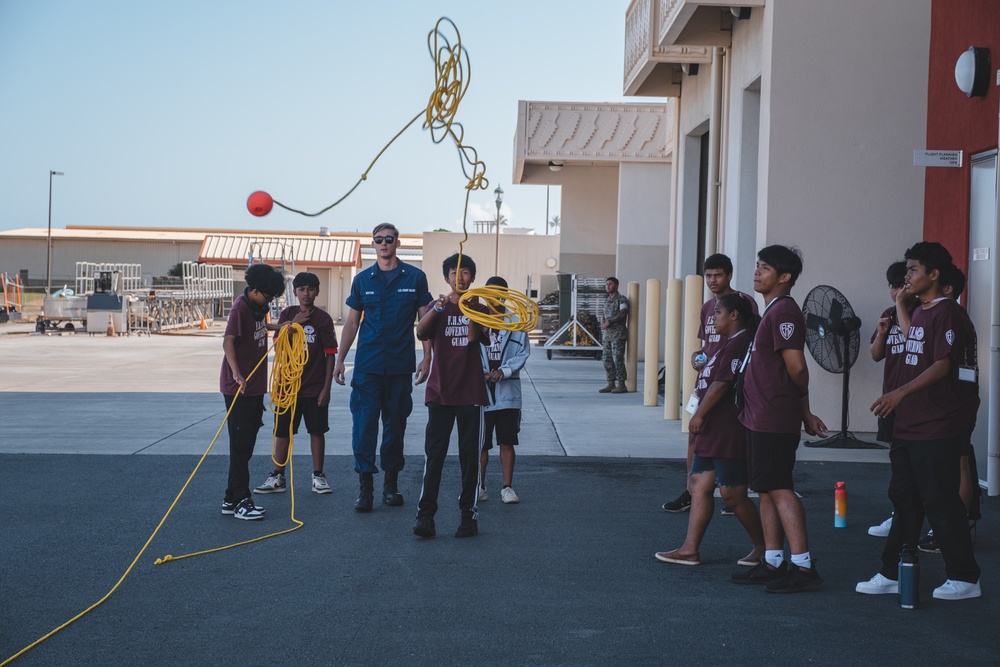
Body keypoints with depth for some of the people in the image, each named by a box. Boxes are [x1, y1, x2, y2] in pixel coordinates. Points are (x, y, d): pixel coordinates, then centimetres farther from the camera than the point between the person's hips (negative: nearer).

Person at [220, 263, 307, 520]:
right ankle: (240, 501, 0)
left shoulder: (257, 306, 10)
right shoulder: (241, 308, -17)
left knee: (247, 444, 12)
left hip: (255, 386, 9)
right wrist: (237, 374, -37)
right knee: (240, 445, -5)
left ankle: (232, 499, 19)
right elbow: (228, 342, -27)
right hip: (239, 388, -9)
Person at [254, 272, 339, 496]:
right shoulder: (287, 314, 3)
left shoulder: (323, 318, -3)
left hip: (315, 387, -2)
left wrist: (327, 386, -7)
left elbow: (330, 354, -3)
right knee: (282, 431, 5)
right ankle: (277, 477, 13)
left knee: (317, 431, 5)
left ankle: (318, 476, 15)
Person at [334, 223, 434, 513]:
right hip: (367, 365, 0)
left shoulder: (415, 277, 3)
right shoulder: (362, 280, 6)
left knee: (396, 423, 7)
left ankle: (391, 483, 18)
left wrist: (427, 358, -3)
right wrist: (340, 359, 5)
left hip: (400, 365, 0)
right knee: (364, 423, -6)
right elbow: (352, 322, 10)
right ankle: (365, 486, -3)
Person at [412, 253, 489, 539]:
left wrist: (468, 307, -23)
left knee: (470, 454, 3)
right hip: (440, 392, 0)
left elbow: (473, 337, -13)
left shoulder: (479, 309, 7)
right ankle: (425, 515, -9)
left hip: (471, 392, 0)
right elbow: (421, 332, -13)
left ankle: (469, 515, 9)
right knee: (433, 453, -7)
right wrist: (437, 308, -29)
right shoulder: (437, 308, 8)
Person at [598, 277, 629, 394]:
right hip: (607, 335, 7)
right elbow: (603, 316, 18)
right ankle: (611, 385, 8)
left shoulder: (622, 299, -6)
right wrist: (603, 323, -5)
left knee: (618, 359, -10)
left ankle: (621, 385, -6)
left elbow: (622, 314, -19)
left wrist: (609, 322, -21)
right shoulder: (607, 301, 18)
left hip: (618, 335, -7)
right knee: (608, 360, 4)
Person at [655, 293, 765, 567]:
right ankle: (690, 549, 8)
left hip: (730, 433, -11)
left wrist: (699, 415, -16)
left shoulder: (739, 344, -16)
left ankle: (762, 546, 11)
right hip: (714, 431, 11)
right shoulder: (730, 343, 18)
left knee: (732, 493, -3)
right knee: (699, 485, 7)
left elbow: (721, 383, -21)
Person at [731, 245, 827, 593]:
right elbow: (794, 372, 19)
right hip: (761, 417, 10)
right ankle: (773, 563, 18)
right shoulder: (773, 311, 17)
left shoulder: (783, 311, -15)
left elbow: (796, 368, -18)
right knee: (768, 490, 12)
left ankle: (803, 567, -8)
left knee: (779, 489, -9)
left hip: (774, 418, -10)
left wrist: (803, 409, -2)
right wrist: (804, 411, 18)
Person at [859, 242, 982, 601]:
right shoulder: (919, 313, 15)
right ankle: (892, 574, 17)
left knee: (941, 503, -2)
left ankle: (965, 578, 9)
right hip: (909, 426, 9)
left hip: (936, 430, -9)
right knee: (904, 500, 11)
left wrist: (901, 392, -29)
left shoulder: (946, 313, -13)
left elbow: (942, 365, -22)